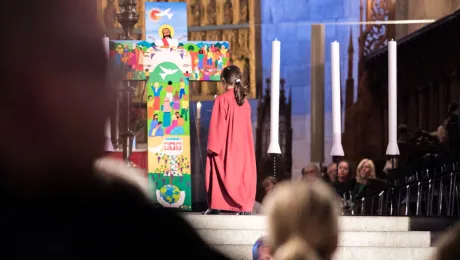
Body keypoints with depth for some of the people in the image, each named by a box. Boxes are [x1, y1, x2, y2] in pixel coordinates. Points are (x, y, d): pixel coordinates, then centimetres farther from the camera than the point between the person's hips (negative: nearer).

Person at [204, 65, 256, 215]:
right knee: (243, 175, 4)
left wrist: (212, 146, -10)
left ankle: (215, 208, 3)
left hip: (225, 147, -5)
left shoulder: (222, 100, -11)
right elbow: (246, 125, 12)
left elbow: (217, 125, -13)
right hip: (242, 147, 5)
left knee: (220, 176, 2)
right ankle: (245, 207, -3)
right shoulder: (245, 101, 5)